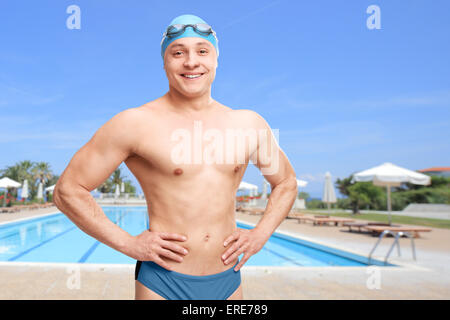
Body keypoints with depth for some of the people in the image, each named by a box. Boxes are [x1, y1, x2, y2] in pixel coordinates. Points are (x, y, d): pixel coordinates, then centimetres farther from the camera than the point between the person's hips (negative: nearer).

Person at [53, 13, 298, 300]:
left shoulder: (249, 124, 2)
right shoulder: (136, 124, -9)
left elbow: (286, 182, 17)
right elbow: (68, 190, -5)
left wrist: (261, 234, 4)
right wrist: (127, 243, -10)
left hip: (228, 283, 4)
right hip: (163, 284, -3)